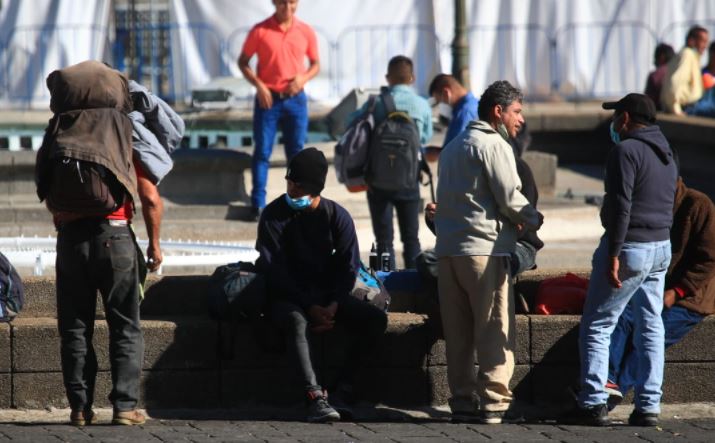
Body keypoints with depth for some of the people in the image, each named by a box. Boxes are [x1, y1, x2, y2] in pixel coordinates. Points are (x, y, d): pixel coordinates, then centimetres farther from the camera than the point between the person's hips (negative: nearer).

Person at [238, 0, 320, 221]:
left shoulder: (306, 32, 1)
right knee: (262, 152, -1)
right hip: (268, 99, -2)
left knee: (296, 152, 7)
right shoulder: (260, 31, -5)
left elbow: (316, 64, 11)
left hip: (295, 99, 2)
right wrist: (258, 85, -12)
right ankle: (258, 204, 4)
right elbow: (243, 62, 2)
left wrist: (303, 78, -10)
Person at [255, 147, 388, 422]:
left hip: (327, 294, 4)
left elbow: (348, 266, 1)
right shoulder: (274, 215, -8)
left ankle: (342, 389, -20)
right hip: (287, 297, -4)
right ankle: (315, 397, -47)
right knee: (296, 322, -39)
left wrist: (333, 306, -16)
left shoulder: (337, 216, 0)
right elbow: (274, 271, -12)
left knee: (376, 319, -19)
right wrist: (310, 307, -21)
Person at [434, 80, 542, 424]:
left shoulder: (453, 147, 21)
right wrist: (533, 219, 8)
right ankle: (494, 402, -7)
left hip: (448, 250, 8)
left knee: (458, 333, 9)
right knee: (495, 331, -4)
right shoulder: (493, 145, -7)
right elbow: (510, 199, -13)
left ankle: (462, 401, 9)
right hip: (484, 250, -8)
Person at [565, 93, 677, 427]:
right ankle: (648, 406, 7)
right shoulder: (666, 155, 15)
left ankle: (593, 403, -8)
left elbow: (621, 206, -20)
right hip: (661, 248, 8)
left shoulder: (626, 150, -13)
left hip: (630, 247, -8)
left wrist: (613, 255, -22)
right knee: (650, 327, 10)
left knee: (596, 326, -3)